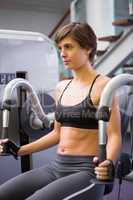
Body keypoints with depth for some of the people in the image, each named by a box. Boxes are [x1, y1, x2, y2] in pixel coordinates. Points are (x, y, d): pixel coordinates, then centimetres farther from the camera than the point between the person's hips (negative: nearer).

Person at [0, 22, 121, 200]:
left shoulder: (102, 85, -9)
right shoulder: (61, 88, 12)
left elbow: (114, 136, -13)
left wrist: (109, 163, -33)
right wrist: (19, 150, 19)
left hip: (87, 172, -7)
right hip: (56, 167, 7)